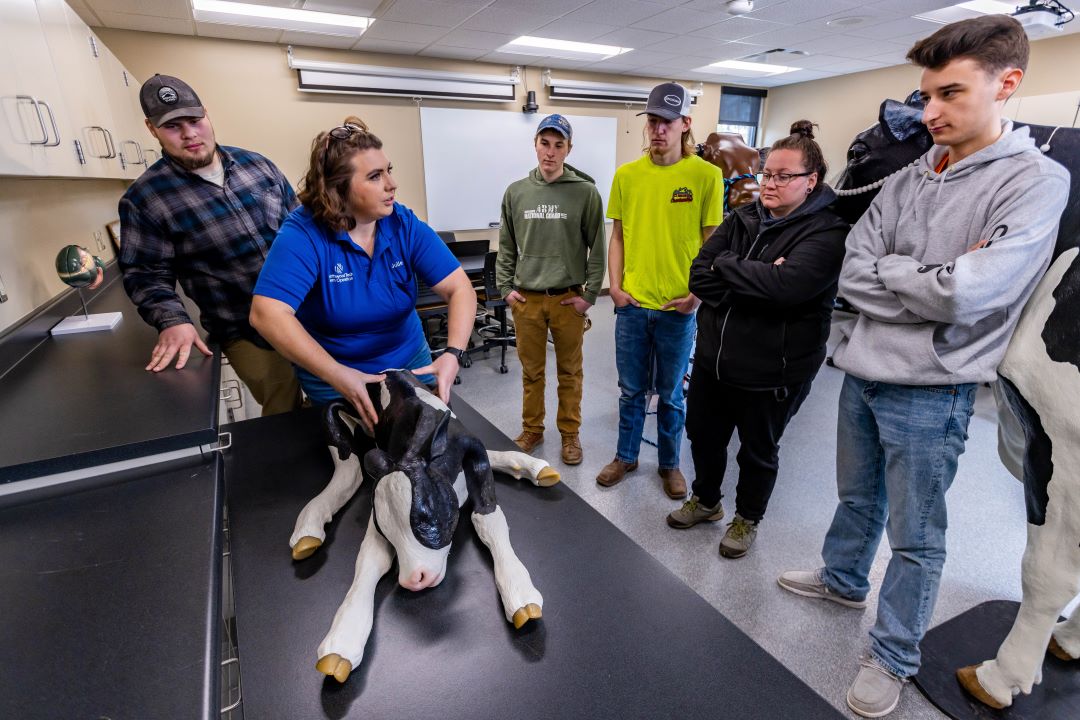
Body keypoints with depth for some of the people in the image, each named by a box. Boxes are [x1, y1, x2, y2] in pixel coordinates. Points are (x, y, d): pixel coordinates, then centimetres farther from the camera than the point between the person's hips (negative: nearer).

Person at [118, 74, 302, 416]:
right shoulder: (143, 199, -6)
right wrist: (173, 321, -22)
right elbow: (146, 275, -4)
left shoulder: (256, 164, 5)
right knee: (286, 415, 5)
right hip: (248, 335, -4)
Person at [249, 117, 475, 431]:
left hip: (411, 363, 3)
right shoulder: (303, 234, -22)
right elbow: (267, 314, -32)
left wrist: (452, 355, -34)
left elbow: (460, 289, -18)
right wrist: (338, 376, -41)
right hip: (332, 378, -3)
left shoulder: (405, 224, -12)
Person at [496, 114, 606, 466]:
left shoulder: (586, 192, -4)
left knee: (570, 372, 11)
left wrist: (590, 294, -5)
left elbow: (597, 248, -3)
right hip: (526, 299, 2)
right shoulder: (515, 192, 4)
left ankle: (570, 433, 27)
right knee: (531, 371, 13)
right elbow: (506, 246, 10)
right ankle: (532, 429, 31)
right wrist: (505, 288, 3)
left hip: (569, 300, -2)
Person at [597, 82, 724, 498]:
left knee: (671, 394, 12)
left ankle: (670, 464, 32)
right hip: (631, 304, 2)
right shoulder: (626, 174, 4)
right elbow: (618, 236, 8)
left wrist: (698, 295, -10)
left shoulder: (706, 175, -4)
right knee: (631, 389, 14)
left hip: (678, 307, -2)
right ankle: (626, 456, 33)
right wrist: (615, 287, -1)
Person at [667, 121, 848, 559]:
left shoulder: (828, 232, -11)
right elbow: (698, 277, -6)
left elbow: (787, 284, -31)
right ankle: (706, 500, 46)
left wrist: (725, 265, -17)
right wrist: (756, 282, -20)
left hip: (772, 371, -5)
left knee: (758, 450, 16)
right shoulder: (742, 219, 4)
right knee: (702, 435, 19)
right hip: (713, 356, 5)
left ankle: (747, 519, 41)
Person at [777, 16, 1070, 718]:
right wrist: (930, 282, -14)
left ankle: (893, 657, 30)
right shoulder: (907, 180, 6)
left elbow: (970, 292, -22)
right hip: (861, 373, 5)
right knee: (858, 498, 24)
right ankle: (844, 579, 48)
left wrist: (884, 272, -9)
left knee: (916, 537, 10)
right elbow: (851, 274, -3)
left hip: (928, 392, -5)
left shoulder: (1036, 181, -10)